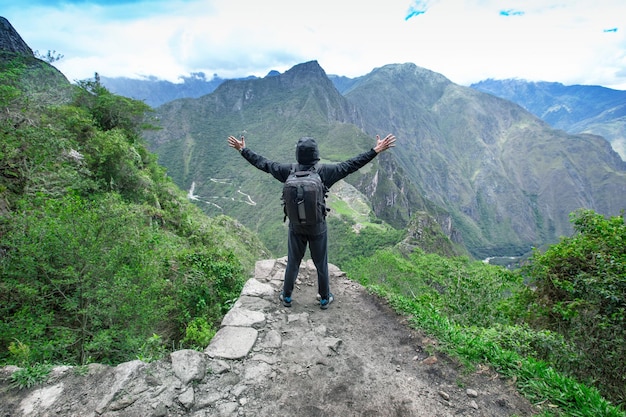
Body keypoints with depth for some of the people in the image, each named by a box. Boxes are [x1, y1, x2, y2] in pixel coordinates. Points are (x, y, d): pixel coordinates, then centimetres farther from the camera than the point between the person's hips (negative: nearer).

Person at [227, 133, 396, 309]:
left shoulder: (289, 171, -13)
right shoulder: (324, 171, -18)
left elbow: (263, 163, -2)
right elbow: (351, 165, -14)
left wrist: (243, 150, 11)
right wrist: (376, 150, -9)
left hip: (296, 227, 2)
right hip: (318, 228, -1)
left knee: (293, 262, 19)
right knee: (321, 264, 16)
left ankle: (286, 296, 36)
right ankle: (325, 298, 33)